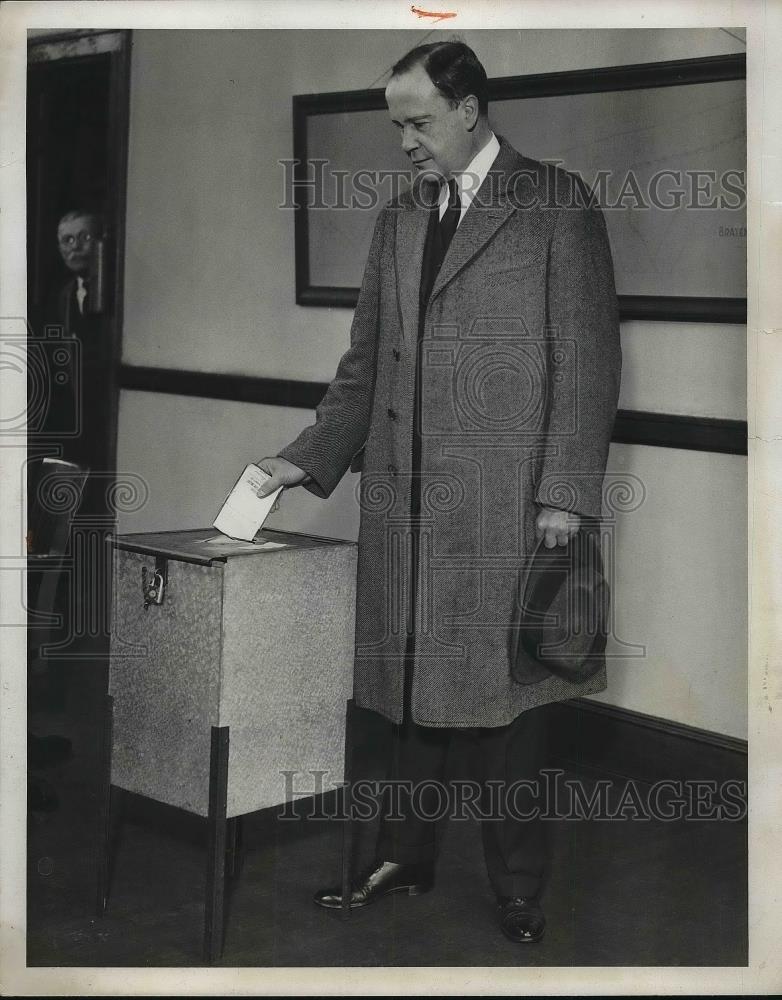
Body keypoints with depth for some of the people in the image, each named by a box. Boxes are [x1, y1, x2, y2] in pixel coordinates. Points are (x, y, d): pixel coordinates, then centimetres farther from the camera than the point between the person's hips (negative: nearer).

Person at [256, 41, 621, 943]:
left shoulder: (555, 203, 0)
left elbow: (587, 356, -5)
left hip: (507, 498, -5)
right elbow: (365, 363, 19)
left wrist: (565, 493, -11)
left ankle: (517, 886, 15)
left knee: (502, 690, 1)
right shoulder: (397, 221, 17)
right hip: (405, 498, 5)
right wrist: (308, 460, 8)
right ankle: (403, 859, 25)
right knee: (411, 683, 11)